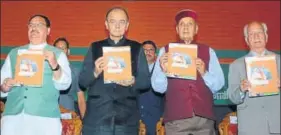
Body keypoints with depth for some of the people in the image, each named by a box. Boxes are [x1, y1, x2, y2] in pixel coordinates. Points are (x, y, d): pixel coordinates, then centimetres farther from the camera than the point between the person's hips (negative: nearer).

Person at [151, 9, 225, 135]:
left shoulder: (208, 51, 11)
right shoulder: (165, 51, 7)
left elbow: (219, 84, 5)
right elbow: (158, 87, 1)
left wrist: (204, 73, -12)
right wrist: (163, 70, -17)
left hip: (204, 116, 1)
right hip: (176, 117, -1)